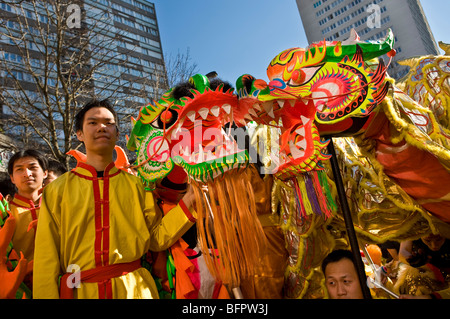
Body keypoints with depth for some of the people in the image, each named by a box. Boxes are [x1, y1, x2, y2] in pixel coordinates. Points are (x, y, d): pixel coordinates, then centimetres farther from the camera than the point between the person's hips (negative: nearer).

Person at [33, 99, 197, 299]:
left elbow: (157, 238, -2)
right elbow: (47, 259, 0)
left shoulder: (136, 184, 1)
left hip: (134, 288, 1)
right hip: (80, 290, 0)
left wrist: (188, 200, -11)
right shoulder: (57, 190, -1)